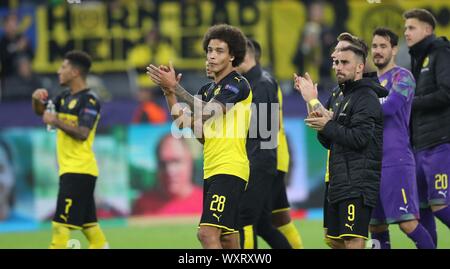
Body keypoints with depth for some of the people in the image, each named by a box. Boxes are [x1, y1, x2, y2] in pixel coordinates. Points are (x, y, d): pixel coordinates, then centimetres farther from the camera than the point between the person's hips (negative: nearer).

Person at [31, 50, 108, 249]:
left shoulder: (89, 100, -12)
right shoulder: (65, 97, 14)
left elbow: (82, 133, -22)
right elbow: (40, 111, 22)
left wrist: (56, 121, -18)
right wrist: (37, 99, 1)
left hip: (79, 170, -9)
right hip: (68, 170, 9)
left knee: (61, 223, -14)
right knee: (88, 223, 14)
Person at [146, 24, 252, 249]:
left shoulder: (237, 84, -8)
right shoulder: (207, 89, 18)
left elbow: (205, 113, -20)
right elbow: (182, 122, 13)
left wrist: (174, 87, -20)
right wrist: (169, 91, 2)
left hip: (229, 169, -9)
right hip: (211, 171, 9)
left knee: (208, 233, -20)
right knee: (227, 239, 11)